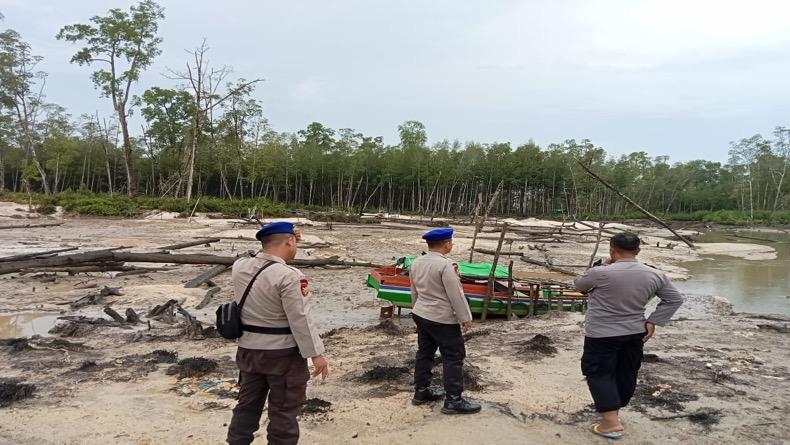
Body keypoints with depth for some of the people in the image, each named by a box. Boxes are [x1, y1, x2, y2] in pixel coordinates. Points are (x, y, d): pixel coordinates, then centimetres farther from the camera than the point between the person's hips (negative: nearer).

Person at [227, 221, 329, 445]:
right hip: (283, 353, -7)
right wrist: (316, 353, -14)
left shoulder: (240, 266, -3)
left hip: (248, 348, 7)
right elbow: (300, 319, -21)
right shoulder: (288, 276, -23)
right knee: (284, 410, 9)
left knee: (248, 403, 21)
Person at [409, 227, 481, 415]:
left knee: (424, 352, 17)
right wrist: (466, 318, -11)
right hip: (443, 319, -8)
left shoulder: (416, 263, 4)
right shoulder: (444, 264, -21)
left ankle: (421, 391, 26)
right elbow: (456, 294, -19)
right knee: (453, 357, 1)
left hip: (421, 315, 8)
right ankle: (453, 400, 4)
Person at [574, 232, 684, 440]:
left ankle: (611, 423, -3)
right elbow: (675, 299, 6)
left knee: (598, 373, 4)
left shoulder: (601, 273, -20)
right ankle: (613, 411, 34)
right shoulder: (654, 275, -4)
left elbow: (579, 284, -1)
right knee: (626, 373, 19)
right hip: (635, 333, 6)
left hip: (602, 334, -5)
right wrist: (653, 321, 4)